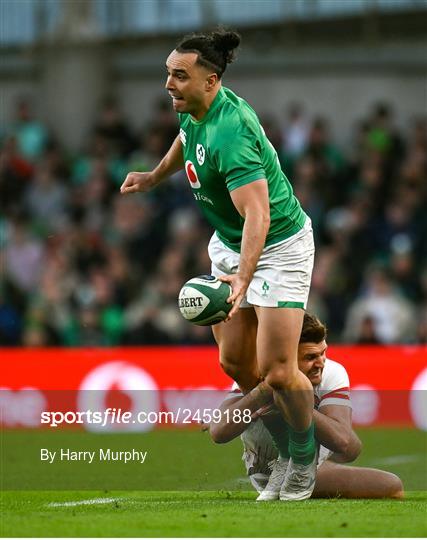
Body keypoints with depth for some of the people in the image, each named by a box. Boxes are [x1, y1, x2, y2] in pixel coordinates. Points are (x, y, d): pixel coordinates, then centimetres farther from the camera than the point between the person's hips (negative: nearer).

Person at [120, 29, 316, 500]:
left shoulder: (230, 134, -33)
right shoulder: (193, 110, -5)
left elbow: (257, 216, -40)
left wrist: (244, 277, -51)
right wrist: (154, 177, 30)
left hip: (279, 245, -9)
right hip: (228, 243, 9)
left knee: (277, 372, -11)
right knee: (234, 361, 7)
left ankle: (305, 454, 14)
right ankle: (277, 435, 29)